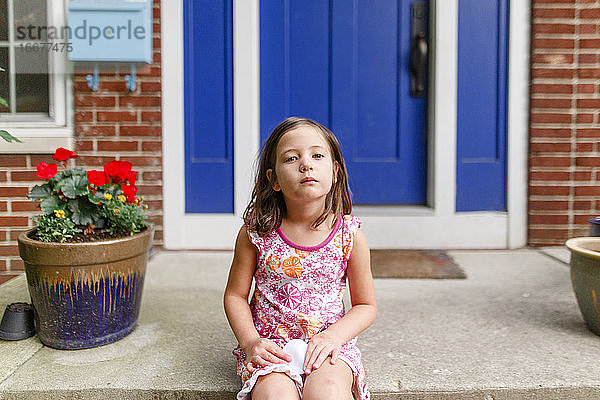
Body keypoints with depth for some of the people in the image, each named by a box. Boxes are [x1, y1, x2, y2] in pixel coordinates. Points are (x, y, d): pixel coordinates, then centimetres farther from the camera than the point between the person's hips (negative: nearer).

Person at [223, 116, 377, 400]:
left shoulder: (350, 235, -5)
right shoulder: (256, 232, -5)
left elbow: (366, 306, 4)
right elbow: (235, 295, 4)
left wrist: (333, 336, -12)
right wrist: (250, 341, -11)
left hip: (329, 342, 1)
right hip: (270, 343, 0)